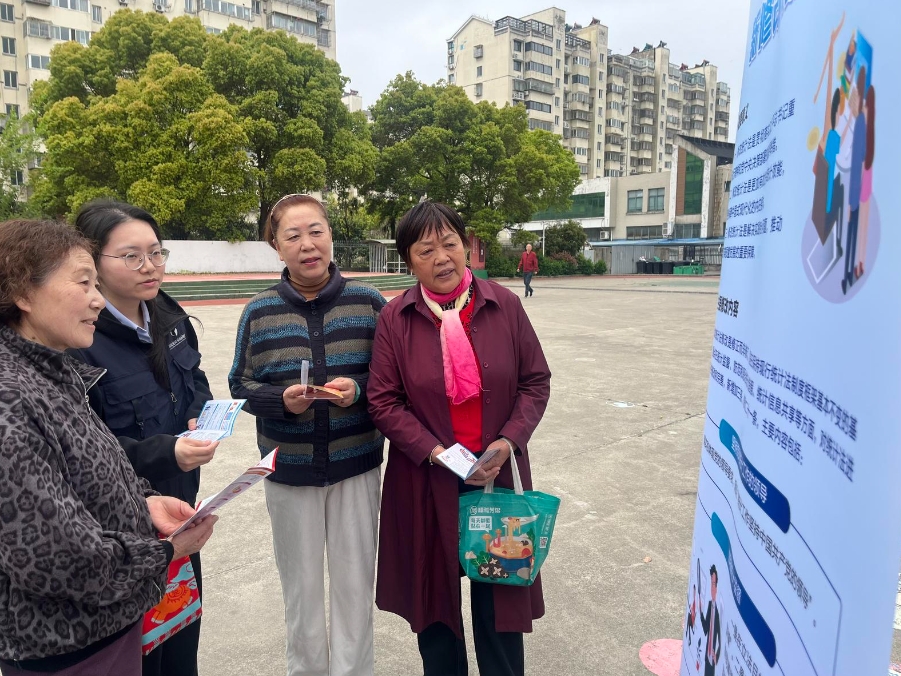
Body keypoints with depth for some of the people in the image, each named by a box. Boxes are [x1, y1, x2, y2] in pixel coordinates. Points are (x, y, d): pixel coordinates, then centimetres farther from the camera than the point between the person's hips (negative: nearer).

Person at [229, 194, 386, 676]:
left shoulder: (367, 302, -5)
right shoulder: (259, 311, -3)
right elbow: (241, 386, 1)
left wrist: (359, 389, -20)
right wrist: (282, 400, -18)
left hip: (356, 465, -1)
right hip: (289, 470, 1)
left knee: (354, 583, 12)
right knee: (300, 586, 18)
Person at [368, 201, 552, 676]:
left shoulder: (503, 305, -3)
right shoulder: (395, 318, -7)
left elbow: (536, 382, 2)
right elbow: (383, 401, -6)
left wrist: (509, 441, -11)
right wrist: (432, 451, -16)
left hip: (498, 473, 1)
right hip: (426, 481, 0)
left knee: (499, 593, 14)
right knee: (434, 591, 16)